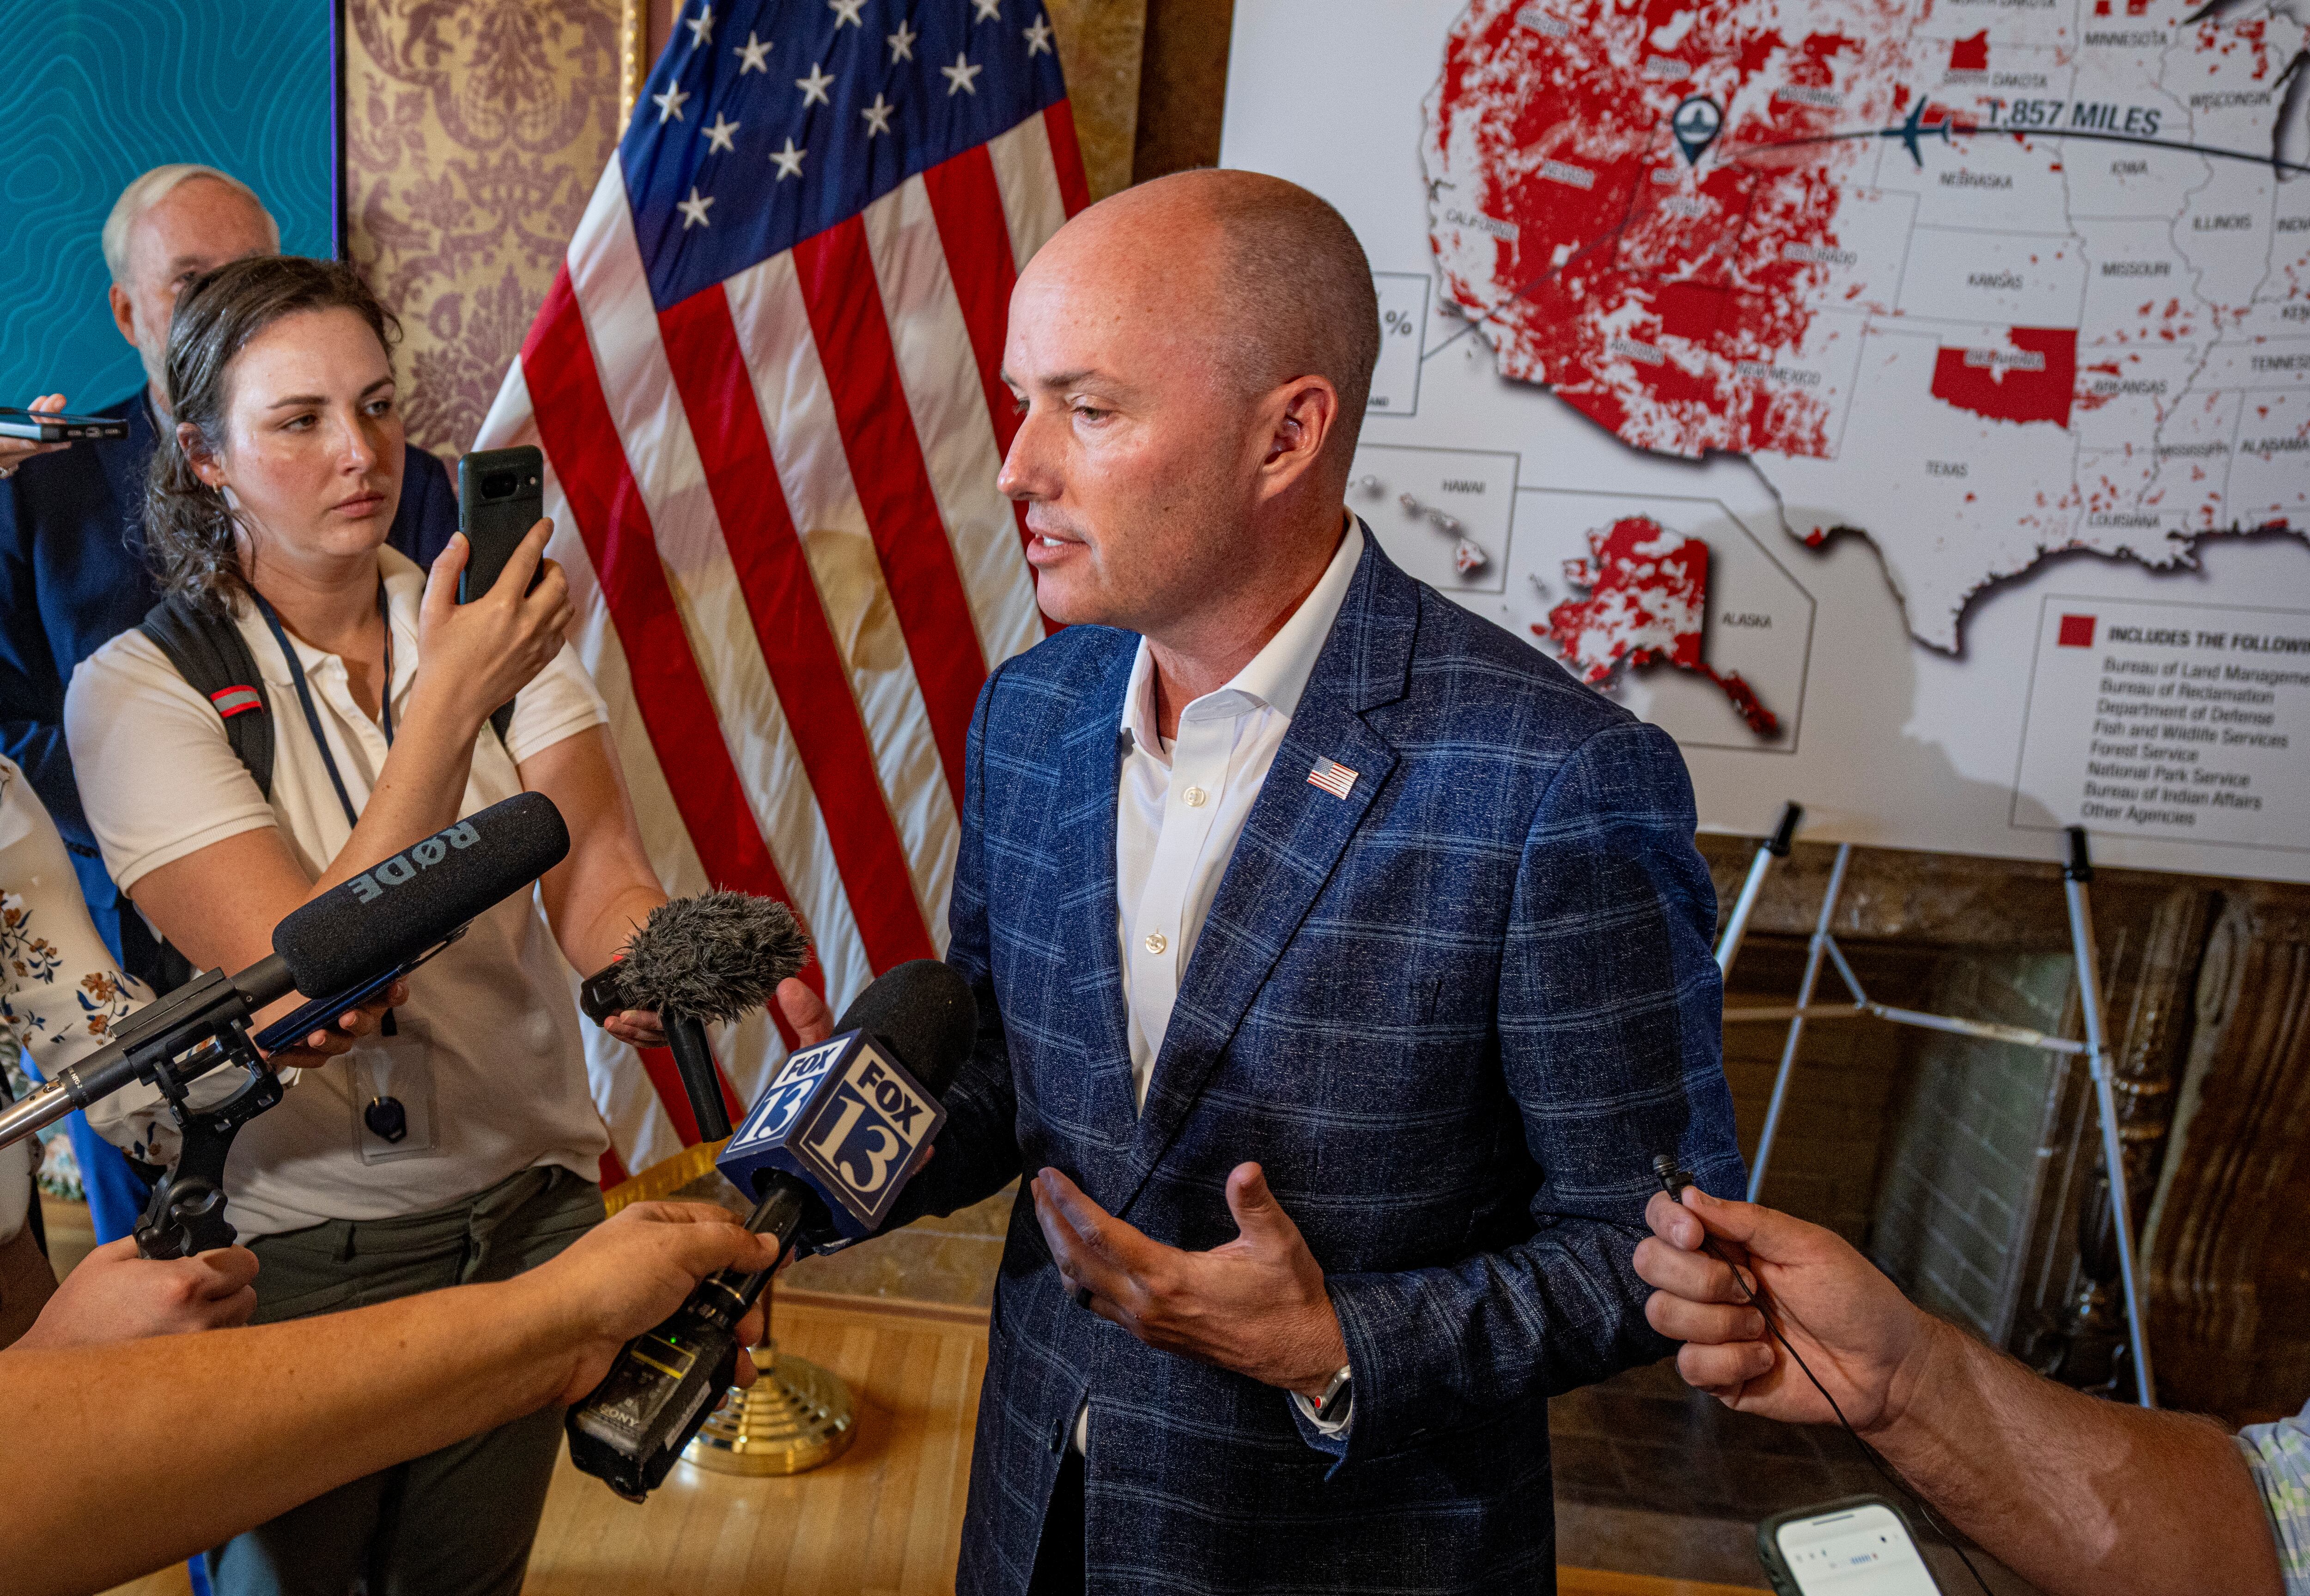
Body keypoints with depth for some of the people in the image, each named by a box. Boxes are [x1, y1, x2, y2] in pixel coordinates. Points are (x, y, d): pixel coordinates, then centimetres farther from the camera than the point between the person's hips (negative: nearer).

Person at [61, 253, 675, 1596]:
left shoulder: (492, 628, -5)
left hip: (526, 1209, 3)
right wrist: (451, 700, -32)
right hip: (296, 1251, -2)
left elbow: (598, 877, -17)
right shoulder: (139, 689, -15)